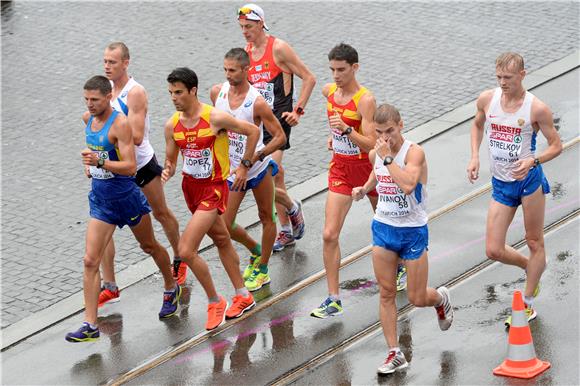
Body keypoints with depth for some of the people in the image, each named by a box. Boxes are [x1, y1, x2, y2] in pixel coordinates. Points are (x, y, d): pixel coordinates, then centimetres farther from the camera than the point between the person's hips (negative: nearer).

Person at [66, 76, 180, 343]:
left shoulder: (120, 123, -21)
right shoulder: (88, 118, 1)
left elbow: (130, 167, -27)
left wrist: (100, 162, -40)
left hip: (126, 197, -5)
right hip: (100, 201, 5)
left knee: (149, 246, 19)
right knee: (90, 261, -7)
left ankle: (171, 289, 47)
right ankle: (90, 325, -8)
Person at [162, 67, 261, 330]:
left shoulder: (215, 118, -19)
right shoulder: (172, 126, -3)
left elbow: (253, 131, -8)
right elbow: (171, 160, 8)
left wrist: (244, 165, -4)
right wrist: (167, 172, -14)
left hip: (213, 189, -7)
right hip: (190, 187, 7)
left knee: (186, 251, -16)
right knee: (221, 239, 23)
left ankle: (215, 302, 2)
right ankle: (243, 296, 40)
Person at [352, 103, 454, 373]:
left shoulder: (414, 152, -20)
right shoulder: (375, 154, 0)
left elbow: (408, 186, -39)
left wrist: (388, 157, -34)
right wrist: (365, 188, 7)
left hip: (413, 232, -5)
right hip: (383, 229, 5)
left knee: (417, 299, 4)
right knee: (386, 293, 2)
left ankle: (441, 298, 39)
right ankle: (394, 353, 9)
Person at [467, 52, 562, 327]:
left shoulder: (537, 108, -14)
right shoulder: (487, 99, -2)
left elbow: (556, 146, -6)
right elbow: (477, 125, 20)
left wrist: (533, 161, -24)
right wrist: (474, 157, 5)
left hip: (529, 181, -4)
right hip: (500, 184, 4)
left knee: (534, 242, 6)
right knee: (493, 251, 2)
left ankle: (527, 306, 18)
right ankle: (531, 268, 32)